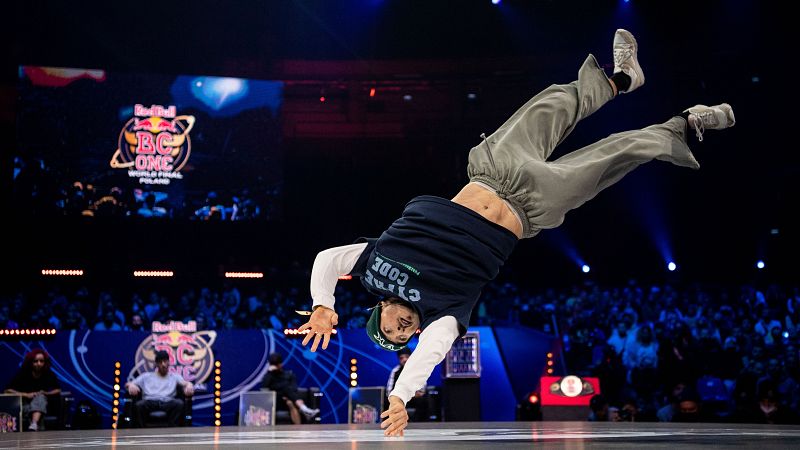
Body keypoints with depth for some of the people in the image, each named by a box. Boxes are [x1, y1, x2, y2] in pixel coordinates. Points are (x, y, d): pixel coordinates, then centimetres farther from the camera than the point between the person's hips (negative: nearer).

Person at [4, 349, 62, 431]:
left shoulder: (49, 374, -7)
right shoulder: (23, 374, -10)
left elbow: (58, 390, 3)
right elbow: (8, 390, -10)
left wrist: (45, 393, -17)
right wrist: (26, 395, -20)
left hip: (41, 405, 1)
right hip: (25, 404, -1)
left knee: (40, 397, -35)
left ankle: (34, 425, -61)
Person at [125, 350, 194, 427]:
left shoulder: (175, 376, 25)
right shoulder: (146, 376, 26)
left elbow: (185, 383, 7)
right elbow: (128, 384, 20)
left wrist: (189, 385, -20)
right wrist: (131, 385, -8)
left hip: (167, 403, 0)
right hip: (150, 402, 0)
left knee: (179, 403, -34)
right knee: (139, 405, -35)